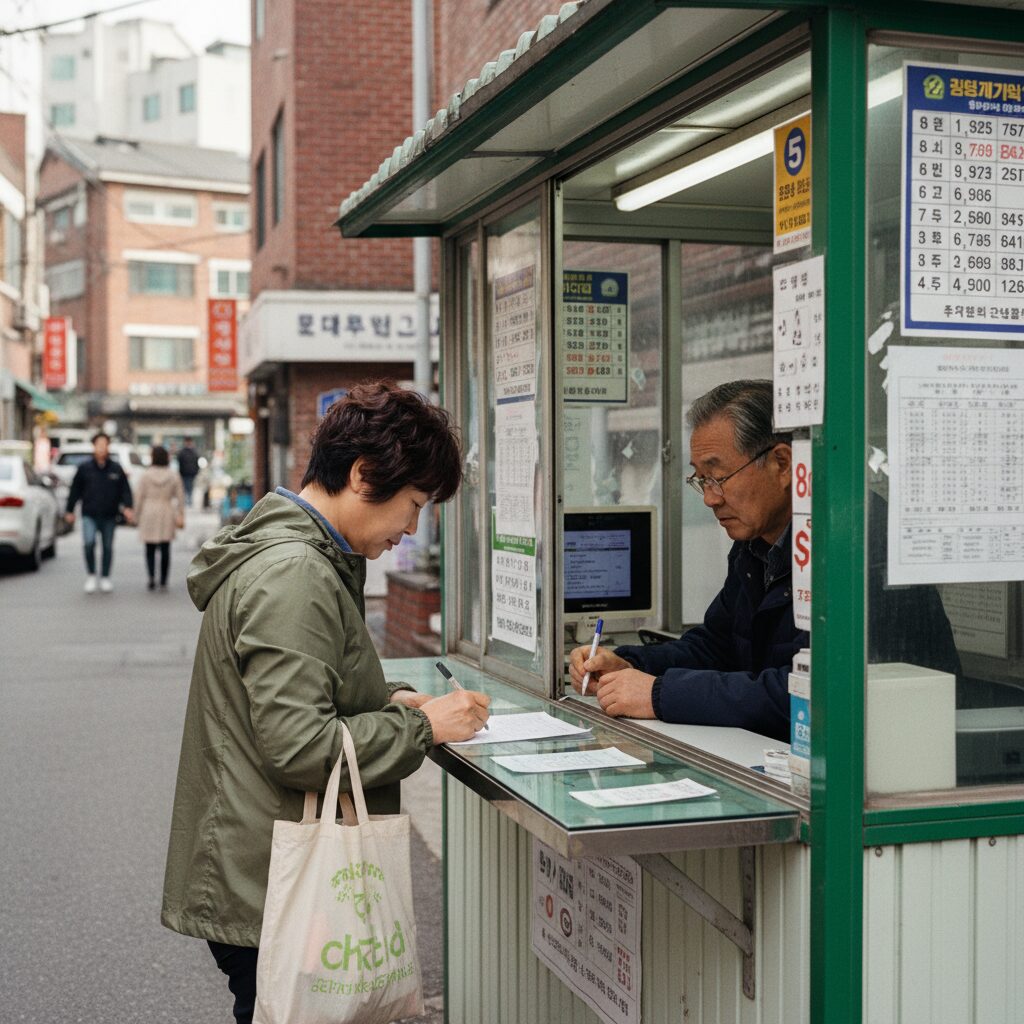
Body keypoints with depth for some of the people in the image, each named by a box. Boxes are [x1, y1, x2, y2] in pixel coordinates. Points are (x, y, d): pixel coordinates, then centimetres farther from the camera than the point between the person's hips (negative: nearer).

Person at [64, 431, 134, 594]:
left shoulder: (116, 469, 2)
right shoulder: (84, 468, 0)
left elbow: (125, 490, 4)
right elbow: (75, 490, 6)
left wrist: (127, 507, -10)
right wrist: (70, 511, 8)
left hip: (109, 517, 2)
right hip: (89, 515, -2)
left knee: (107, 547, 10)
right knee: (89, 542, -21)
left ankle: (105, 578, 26)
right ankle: (91, 575, -4)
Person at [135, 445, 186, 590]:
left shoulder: (146, 475, -5)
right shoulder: (174, 476, 0)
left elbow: (139, 498, -3)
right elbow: (180, 497, -1)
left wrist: (137, 516, 7)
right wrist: (181, 517, 2)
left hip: (149, 514, -1)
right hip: (166, 516, 1)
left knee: (150, 550, 7)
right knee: (165, 549, 7)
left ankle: (152, 576, -13)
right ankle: (163, 582, 7)